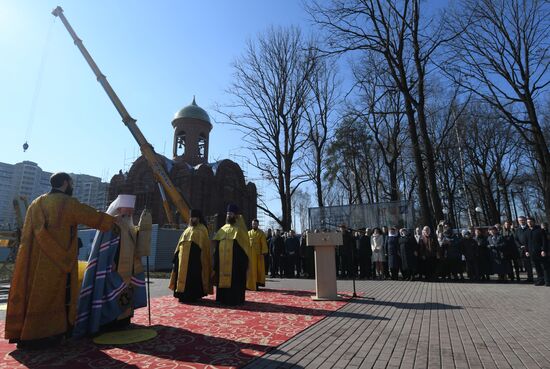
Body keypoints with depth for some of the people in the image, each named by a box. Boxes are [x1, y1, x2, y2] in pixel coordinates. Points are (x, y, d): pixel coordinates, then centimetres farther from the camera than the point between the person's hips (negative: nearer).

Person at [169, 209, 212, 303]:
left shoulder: (202, 230, -1)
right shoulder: (188, 229, 20)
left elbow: (205, 246, -7)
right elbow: (180, 243, 20)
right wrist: (177, 254, 12)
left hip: (195, 257, -7)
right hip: (184, 257, 7)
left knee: (192, 276, -5)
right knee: (183, 274, 9)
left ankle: (192, 296, 3)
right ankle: (184, 295, 18)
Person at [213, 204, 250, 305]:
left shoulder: (239, 229, -3)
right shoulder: (222, 229, 13)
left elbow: (245, 245, -6)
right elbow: (216, 245, 15)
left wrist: (243, 261, -12)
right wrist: (216, 261, 9)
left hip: (235, 261, -5)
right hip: (222, 261, 6)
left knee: (234, 280, -2)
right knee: (223, 279, 9)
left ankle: (235, 299, 7)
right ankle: (223, 298, 19)